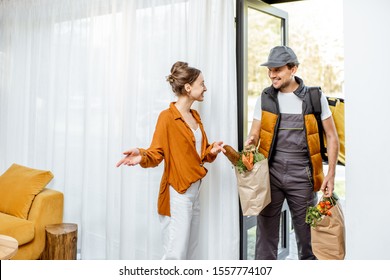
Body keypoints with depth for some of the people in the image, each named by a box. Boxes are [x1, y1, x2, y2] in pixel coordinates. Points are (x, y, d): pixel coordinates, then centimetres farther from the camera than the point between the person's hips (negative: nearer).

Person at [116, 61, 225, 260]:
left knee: (190, 253, 14)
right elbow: (156, 153, -14)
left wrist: (212, 150, -5)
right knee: (175, 255, -7)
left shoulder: (195, 116, 13)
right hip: (177, 194, -8)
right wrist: (142, 156, -35)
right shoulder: (167, 116, -12)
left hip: (194, 191, 8)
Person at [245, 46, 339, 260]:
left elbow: (331, 136, 4)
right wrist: (250, 144, -16)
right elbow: (254, 134, 8)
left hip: (301, 176, -1)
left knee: (307, 233, 10)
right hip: (270, 173, 1)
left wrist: (331, 174, -3)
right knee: (266, 230, 4)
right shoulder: (265, 98, 5)